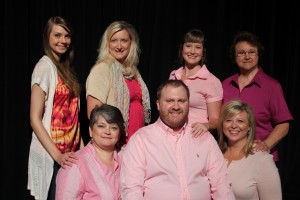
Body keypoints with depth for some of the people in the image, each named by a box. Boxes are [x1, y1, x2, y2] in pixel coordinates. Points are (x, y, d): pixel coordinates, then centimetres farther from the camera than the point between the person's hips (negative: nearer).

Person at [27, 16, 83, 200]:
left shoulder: (65, 68, 11)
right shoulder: (45, 67, -13)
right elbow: (35, 119, -16)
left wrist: (81, 144, 5)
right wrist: (56, 155, -21)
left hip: (70, 151, 7)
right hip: (51, 154, -7)